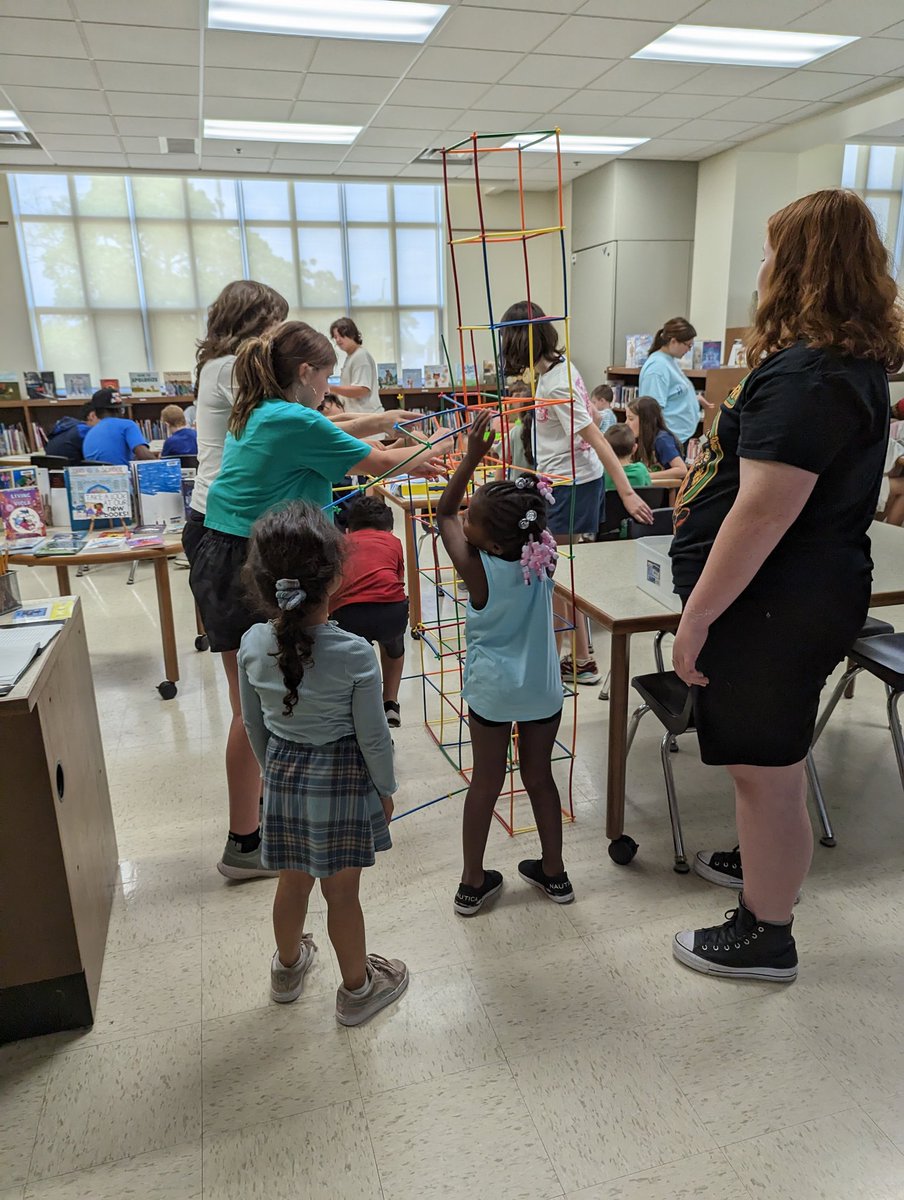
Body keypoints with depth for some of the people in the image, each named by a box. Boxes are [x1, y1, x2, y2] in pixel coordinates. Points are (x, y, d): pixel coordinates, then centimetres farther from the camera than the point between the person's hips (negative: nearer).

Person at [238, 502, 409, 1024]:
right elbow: (373, 736, -15)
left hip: (283, 778, 4)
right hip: (341, 781, -4)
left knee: (293, 882, 25)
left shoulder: (253, 645, -12)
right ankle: (357, 988, 37)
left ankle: (289, 967, 49)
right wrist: (386, 789, 1)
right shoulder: (355, 654, -25)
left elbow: (254, 723, 1)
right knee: (342, 893, 14)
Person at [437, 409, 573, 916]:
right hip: (543, 690, 3)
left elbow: (444, 513, -8)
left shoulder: (479, 570, -20)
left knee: (487, 780, 10)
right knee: (539, 776, 17)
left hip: (491, 692, -3)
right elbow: (538, 509, 11)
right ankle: (554, 872, 31)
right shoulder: (544, 559, -11)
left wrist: (473, 457, -9)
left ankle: (473, 883, 23)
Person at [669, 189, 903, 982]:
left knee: (764, 772, 5)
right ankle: (770, 863, 49)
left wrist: (697, 615, -22)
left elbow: (764, 512, -27)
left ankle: (764, 937, 25)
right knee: (771, 759, 26)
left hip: (773, 603, -10)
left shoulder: (803, 376, -22)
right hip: (810, 591, 10)